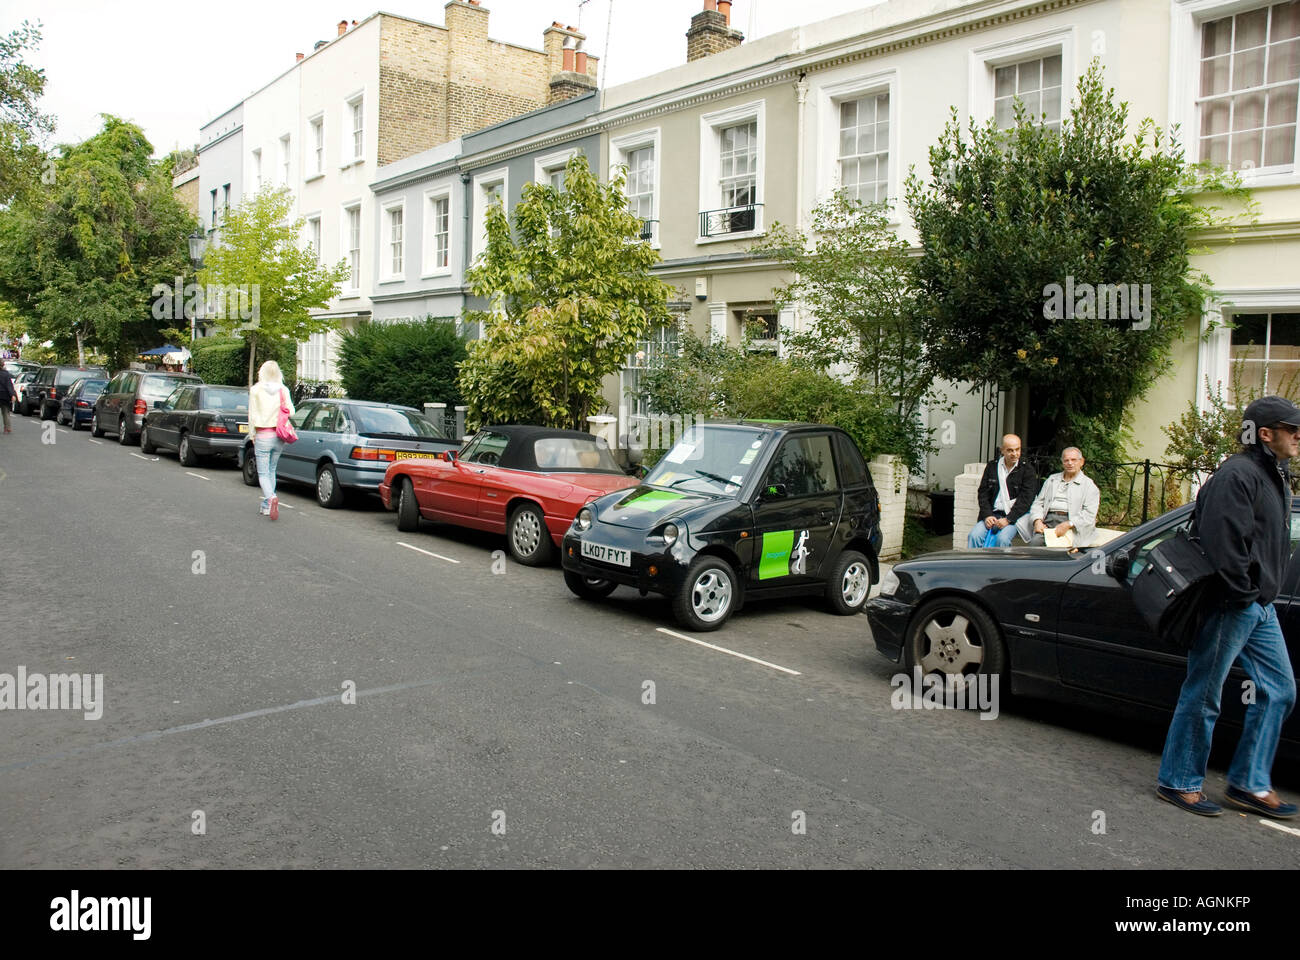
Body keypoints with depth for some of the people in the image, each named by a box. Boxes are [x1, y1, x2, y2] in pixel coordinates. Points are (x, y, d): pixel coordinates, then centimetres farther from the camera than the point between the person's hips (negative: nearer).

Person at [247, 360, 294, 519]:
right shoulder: (283, 390, -1)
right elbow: (291, 412, -5)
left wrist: (252, 435, 6)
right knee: (271, 471, 16)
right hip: (279, 436, 3)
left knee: (263, 473, 0)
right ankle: (267, 506, 19)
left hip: (263, 436, -3)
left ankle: (271, 498, -27)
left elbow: (252, 415, -4)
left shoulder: (255, 390, -6)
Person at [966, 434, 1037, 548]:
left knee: (1003, 538, -30)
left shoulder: (1027, 471, 3)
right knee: (974, 535, -22)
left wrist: (1008, 519, -15)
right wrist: (987, 515, -6)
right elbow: (983, 494, 10)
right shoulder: (992, 466, 12)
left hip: (1014, 517, -3)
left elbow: (1025, 500, -5)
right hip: (992, 514, 3)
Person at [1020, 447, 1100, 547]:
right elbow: (1038, 503, 20)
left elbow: (1089, 514, -1)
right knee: (1035, 542, -29)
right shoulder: (1052, 480, 26)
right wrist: (1037, 520, -2)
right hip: (1048, 521, 3)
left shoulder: (1089, 485, 12)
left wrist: (1068, 525, -16)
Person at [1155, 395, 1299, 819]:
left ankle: (1249, 783, 22)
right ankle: (1178, 781, 11)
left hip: (1260, 606, 10)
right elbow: (1223, 541, -24)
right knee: (1203, 694, -1)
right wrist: (1242, 593, -19)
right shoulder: (1237, 475, -16)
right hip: (1229, 606, -10)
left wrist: (1263, 594, 15)